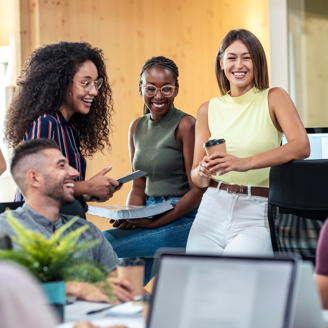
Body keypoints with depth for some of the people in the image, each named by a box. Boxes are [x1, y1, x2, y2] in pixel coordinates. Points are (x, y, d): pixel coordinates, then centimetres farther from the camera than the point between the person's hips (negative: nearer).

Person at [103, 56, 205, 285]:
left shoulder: (185, 125, -10)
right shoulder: (137, 128, 11)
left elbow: (198, 190, -13)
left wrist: (154, 223, -19)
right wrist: (131, 218, -6)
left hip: (183, 220, -6)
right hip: (148, 215, 7)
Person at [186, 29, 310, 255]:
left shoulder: (273, 98, 2)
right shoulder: (208, 110, 11)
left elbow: (302, 147, -15)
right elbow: (197, 179, 12)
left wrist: (245, 163, -25)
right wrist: (202, 172, -13)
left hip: (256, 213, -3)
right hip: (214, 208, 3)